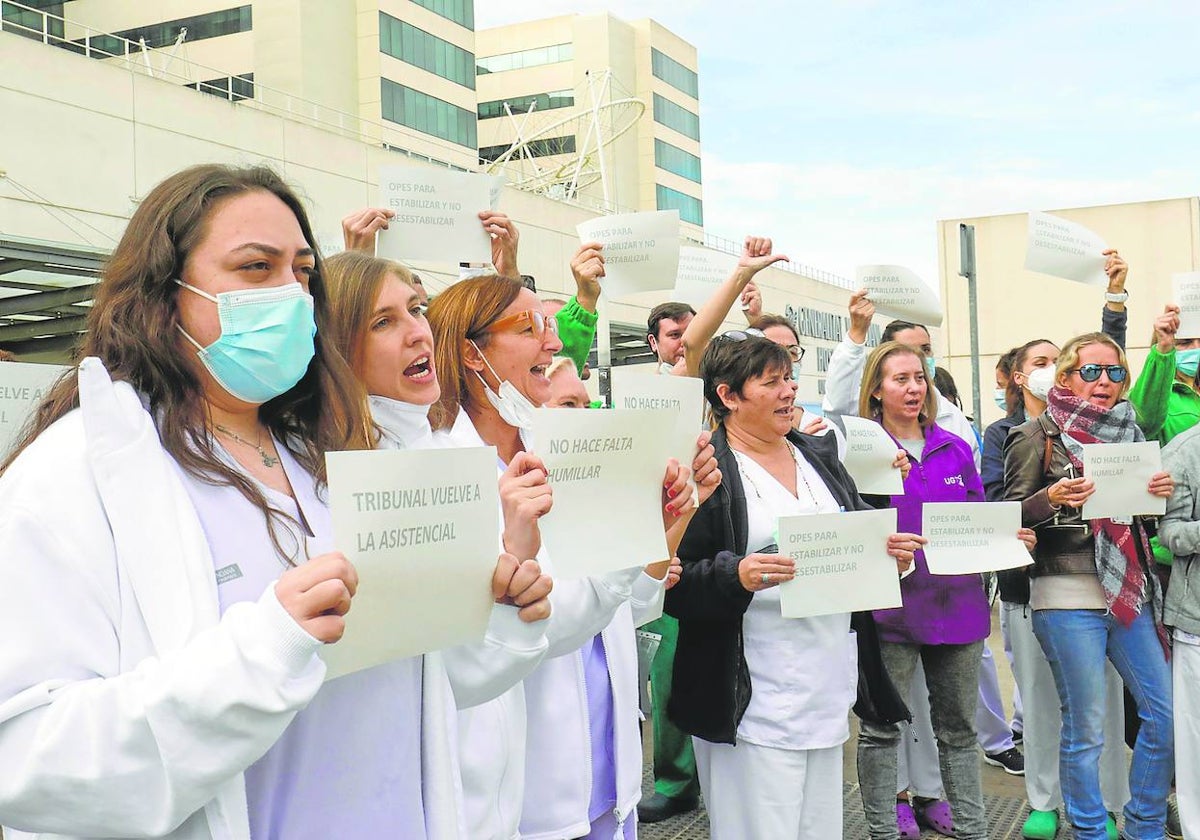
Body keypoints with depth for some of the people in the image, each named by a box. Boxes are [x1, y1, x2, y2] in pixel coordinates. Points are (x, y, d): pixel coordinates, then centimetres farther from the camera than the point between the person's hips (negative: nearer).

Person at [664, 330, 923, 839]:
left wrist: (892, 555, 2)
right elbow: (671, 580, -12)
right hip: (752, 703, -7)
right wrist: (735, 576, -28)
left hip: (830, 689, 7)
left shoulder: (818, 456, 15)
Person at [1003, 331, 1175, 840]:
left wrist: (1160, 492, -1)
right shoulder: (1037, 435, -2)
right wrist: (1052, 497, -22)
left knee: (1166, 715, 7)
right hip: (1068, 596, -6)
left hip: (1130, 592, 6)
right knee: (1086, 729, 1)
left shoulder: (1125, 431, 14)